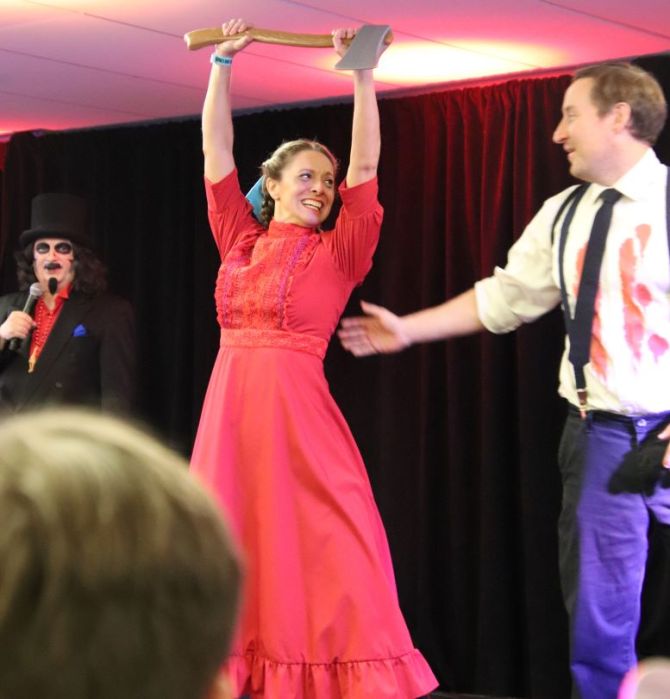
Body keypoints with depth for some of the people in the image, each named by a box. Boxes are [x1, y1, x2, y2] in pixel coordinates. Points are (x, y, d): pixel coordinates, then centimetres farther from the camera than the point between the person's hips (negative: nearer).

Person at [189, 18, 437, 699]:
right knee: (230, 545, 5)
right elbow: (215, 151, 12)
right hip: (230, 405, 3)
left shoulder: (337, 253, 6)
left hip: (297, 411, -3)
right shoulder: (240, 241, 13)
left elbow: (365, 168, -3)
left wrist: (362, 74, -6)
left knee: (324, 551, -5)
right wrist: (222, 64, 10)